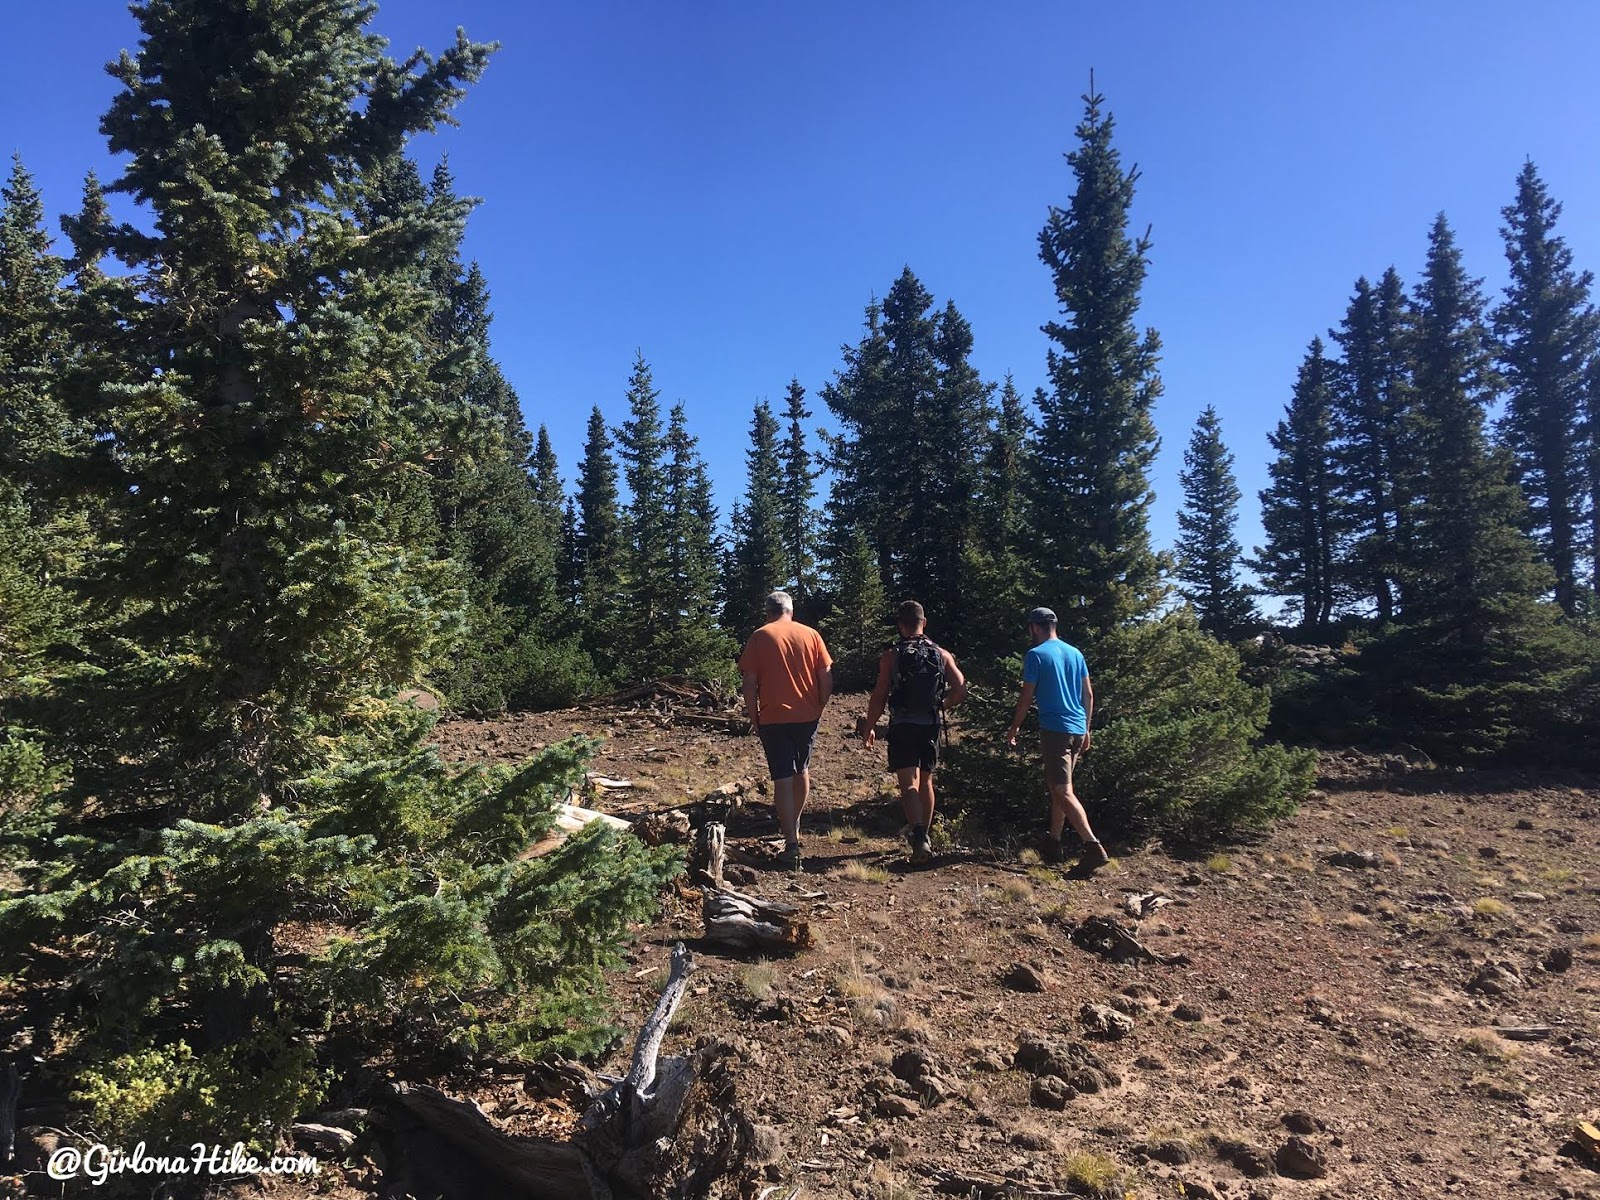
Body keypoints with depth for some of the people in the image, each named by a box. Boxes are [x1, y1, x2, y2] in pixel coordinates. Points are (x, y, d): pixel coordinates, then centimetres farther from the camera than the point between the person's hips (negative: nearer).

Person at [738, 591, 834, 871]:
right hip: (807, 717, 3)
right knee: (802, 771, 22)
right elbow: (827, 679, 0)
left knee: (783, 779, -1)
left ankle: (792, 846, -5)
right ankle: (794, 824, 40)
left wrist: (754, 718, 3)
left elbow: (749, 683, -7)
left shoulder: (759, 637, -3)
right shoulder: (811, 635, 3)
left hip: (773, 719, -3)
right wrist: (819, 708, 12)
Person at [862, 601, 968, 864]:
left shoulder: (891, 656, -6)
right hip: (931, 726, 4)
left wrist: (870, 728, 2)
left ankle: (919, 838, -24)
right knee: (926, 781, 19)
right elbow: (961, 690, -2)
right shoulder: (941, 654, 2)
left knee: (909, 784, -6)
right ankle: (923, 834, 31)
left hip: (902, 727, -3)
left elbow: (879, 696, -8)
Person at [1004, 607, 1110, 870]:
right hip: (1078, 729, 7)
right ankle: (1053, 844, 24)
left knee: (1063, 791, -8)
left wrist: (1014, 728, 4)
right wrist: (1086, 729, 21)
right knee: (1057, 786, 18)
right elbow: (1089, 694, 13)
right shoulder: (1075, 653, 12)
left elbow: (1027, 698, -7)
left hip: (1054, 729, -7)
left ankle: (1094, 847, -18)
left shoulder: (1036, 655, -7)